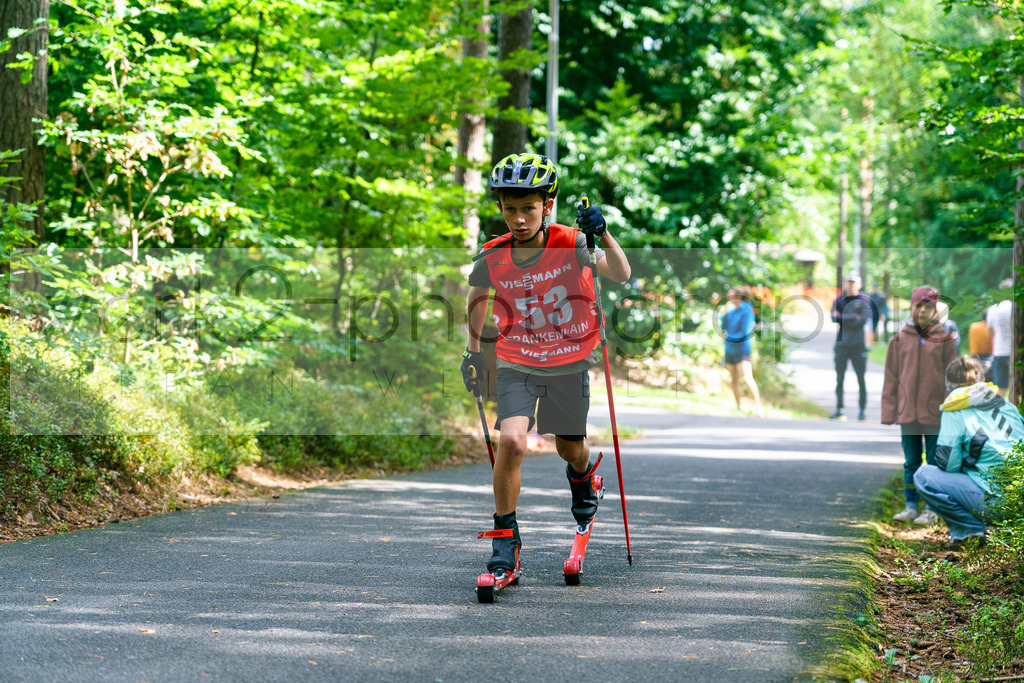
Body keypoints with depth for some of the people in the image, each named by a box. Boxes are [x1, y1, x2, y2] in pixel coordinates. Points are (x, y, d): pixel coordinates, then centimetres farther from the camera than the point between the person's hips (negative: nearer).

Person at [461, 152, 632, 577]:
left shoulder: (571, 244, -17)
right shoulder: (493, 258, -11)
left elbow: (621, 275, -31)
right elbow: (476, 297, 10)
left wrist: (602, 234, -46)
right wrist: (472, 350, 10)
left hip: (570, 361, 0)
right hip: (517, 363, 0)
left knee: (569, 448, 15)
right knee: (511, 440, -20)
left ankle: (582, 478, 54)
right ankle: (505, 536, -5)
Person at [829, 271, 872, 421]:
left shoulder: (865, 301, 2)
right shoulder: (839, 300, 9)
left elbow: (864, 320, -11)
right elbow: (834, 317, -7)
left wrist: (842, 318, -8)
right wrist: (853, 317, -13)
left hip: (858, 345, -2)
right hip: (842, 344, 2)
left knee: (861, 378, -3)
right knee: (839, 377, 2)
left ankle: (862, 410, 3)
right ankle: (839, 410, 5)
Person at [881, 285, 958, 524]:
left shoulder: (944, 339, -1)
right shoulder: (900, 339, 4)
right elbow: (891, 378, 7)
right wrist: (888, 411, 2)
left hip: (935, 412, -2)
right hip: (907, 412, 2)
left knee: (934, 462, 4)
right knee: (911, 462, 10)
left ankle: (932, 509, 11)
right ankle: (911, 505, 18)